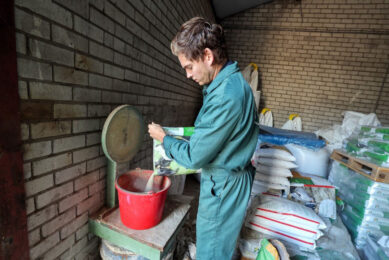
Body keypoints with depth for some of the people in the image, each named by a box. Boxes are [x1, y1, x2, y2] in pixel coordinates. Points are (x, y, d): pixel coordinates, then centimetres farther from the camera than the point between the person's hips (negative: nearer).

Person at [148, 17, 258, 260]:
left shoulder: (226, 96, -30)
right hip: (227, 178, 9)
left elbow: (194, 157, -23)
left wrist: (163, 137, -8)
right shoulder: (231, 80, 4)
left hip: (224, 185, -9)